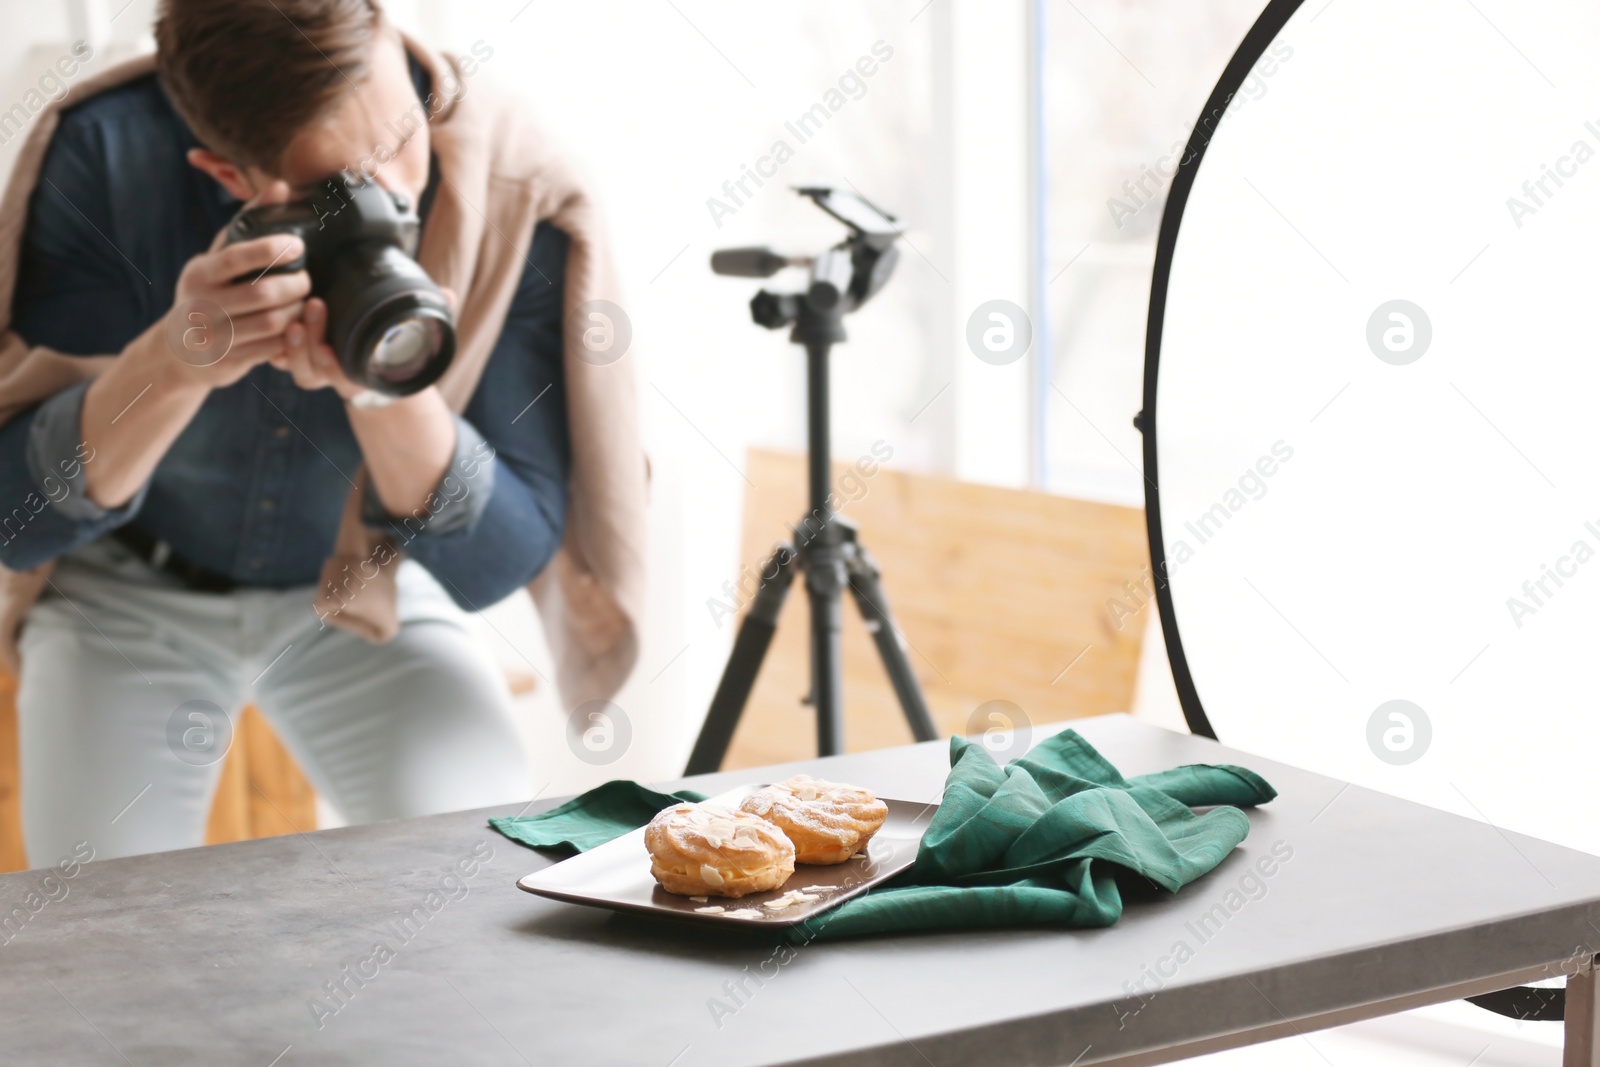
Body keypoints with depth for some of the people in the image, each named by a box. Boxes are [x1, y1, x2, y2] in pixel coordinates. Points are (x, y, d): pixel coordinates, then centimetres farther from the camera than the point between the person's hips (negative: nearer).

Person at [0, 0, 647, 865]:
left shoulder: (514, 196, -27)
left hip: (372, 588, 0)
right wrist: (171, 363, -45)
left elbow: (494, 565, -23)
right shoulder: (108, 158, -27)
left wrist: (388, 390, -42)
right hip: (132, 594, 0)